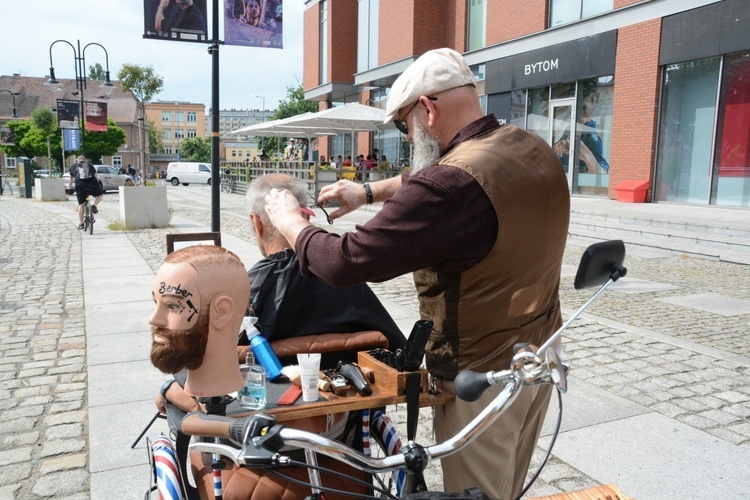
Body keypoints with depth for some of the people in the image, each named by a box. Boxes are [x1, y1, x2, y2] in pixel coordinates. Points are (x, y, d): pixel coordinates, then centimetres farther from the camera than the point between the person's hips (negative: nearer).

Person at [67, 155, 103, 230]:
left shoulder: (73, 166, 22)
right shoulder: (90, 165, 22)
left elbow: (70, 178, 21)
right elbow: (95, 176, 20)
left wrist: (69, 187, 30)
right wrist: (98, 184, 29)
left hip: (80, 186, 1)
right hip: (92, 184, 0)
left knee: (81, 205, 9)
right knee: (100, 194, 27)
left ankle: (81, 223, 10)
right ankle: (94, 206, 0)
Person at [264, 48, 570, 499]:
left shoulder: (451, 184, -29)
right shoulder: (534, 149, 0)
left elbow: (345, 262, -25)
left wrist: (288, 219, -8)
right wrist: (371, 191, 14)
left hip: (482, 376, -8)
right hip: (539, 353, 8)